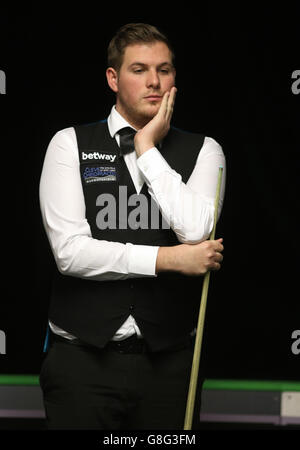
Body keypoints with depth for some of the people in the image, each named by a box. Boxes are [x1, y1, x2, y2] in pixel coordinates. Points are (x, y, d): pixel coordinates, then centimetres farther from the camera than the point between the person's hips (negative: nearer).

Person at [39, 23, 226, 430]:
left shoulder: (202, 151, 7)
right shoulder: (70, 144, 3)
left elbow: (196, 231, -14)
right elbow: (69, 251, -10)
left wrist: (147, 147, -7)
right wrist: (167, 259, -14)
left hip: (169, 360, 1)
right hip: (83, 358, -1)